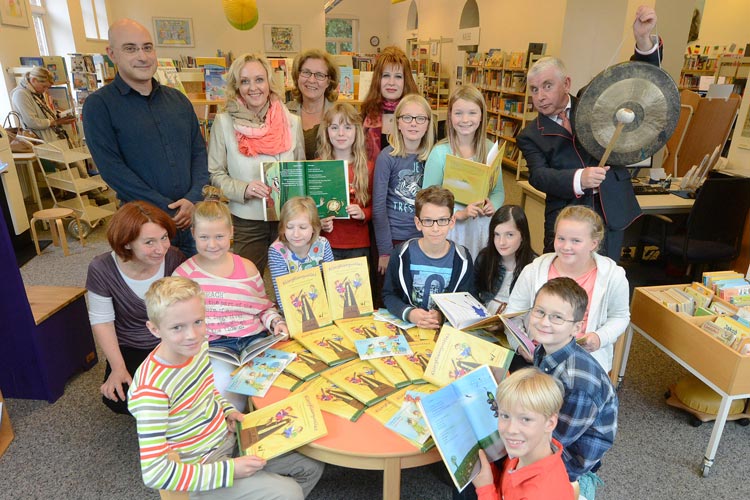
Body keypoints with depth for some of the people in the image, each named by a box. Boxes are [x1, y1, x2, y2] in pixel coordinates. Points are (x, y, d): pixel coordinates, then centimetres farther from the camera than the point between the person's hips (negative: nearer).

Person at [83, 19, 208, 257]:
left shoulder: (178, 99, 10)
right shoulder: (99, 105, -4)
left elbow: (199, 151, 6)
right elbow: (112, 168, -12)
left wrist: (194, 199, -10)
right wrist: (168, 209, -16)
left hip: (194, 216, 4)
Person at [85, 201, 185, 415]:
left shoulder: (174, 259, -17)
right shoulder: (101, 269, -18)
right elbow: (102, 321, -8)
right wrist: (118, 368, -14)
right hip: (129, 349, 1)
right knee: (117, 397, -21)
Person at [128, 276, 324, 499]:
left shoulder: (198, 347, -9)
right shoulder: (151, 389, -31)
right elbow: (154, 473, -29)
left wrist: (228, 411, -4)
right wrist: (229, 471, -27)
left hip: (229, 437, 7)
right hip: (201, 470, -7)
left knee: (312, 465, 7)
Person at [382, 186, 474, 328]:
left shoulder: (462, 258, -3)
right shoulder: (403, 254, -5)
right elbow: (389, 295, 0)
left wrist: (444, 316, -19)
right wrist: (408, 313, -19)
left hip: (446, 327, 0)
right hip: (407, 326, 0)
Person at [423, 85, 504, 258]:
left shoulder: (490, 149, 1)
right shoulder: (440, 152, -10)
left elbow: (498, 190, 11)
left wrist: (493, 205, -10)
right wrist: (459, 214, -21)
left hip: (483, 228, 4)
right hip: (451, 228, -3)